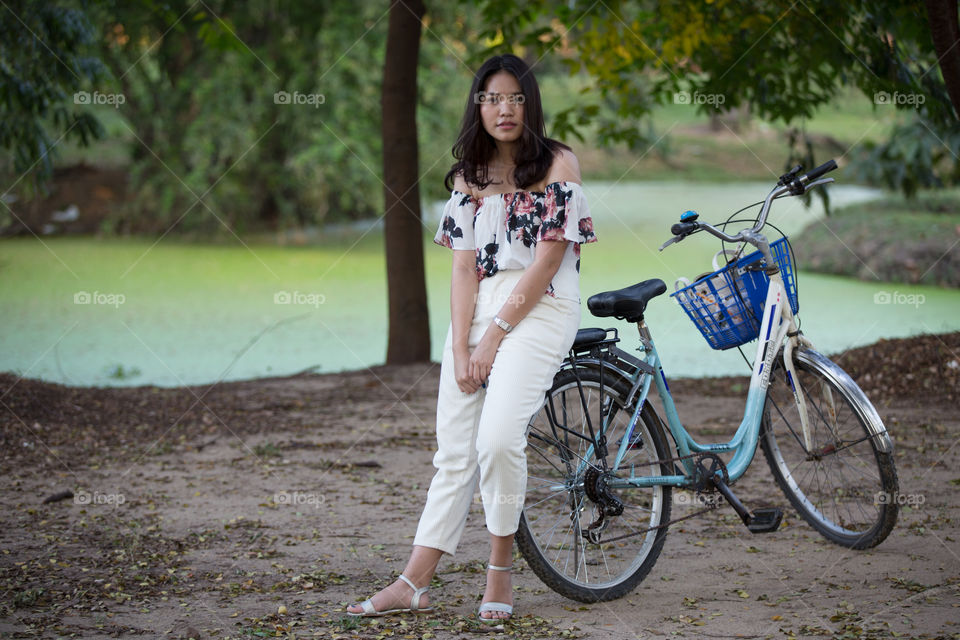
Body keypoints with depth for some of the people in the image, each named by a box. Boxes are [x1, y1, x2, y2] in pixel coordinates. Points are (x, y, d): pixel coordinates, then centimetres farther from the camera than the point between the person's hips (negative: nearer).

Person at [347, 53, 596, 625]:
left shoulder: (558, 163, -2)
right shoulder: (470, 176, 13)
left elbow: (547, 259, -8)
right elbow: (464, 266, 7)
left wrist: (495, 337, -10)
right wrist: (461, 349, -5)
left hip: (540, 310, -5)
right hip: (478, 312, 5)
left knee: (498, 438, -22)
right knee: (454, 451, 1)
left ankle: (501, 572, -5)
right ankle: (414, 585, 0)